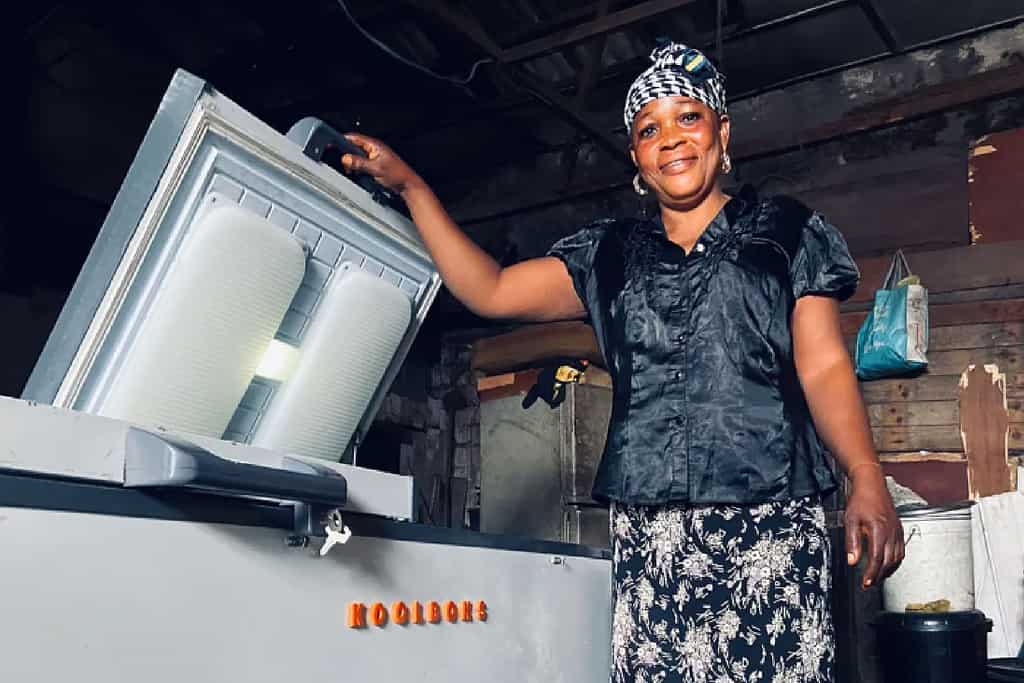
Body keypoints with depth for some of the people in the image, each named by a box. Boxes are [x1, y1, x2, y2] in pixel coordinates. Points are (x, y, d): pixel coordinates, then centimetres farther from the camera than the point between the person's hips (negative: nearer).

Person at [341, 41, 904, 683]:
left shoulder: (787, 231, 12)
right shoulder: (609, 253, 18)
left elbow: (823, 366, 3)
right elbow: (488, 291, 12)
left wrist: (867, 477, -13)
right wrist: (410, 185, 10)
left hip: (769, 518, -2)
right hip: (648, 531, 2)